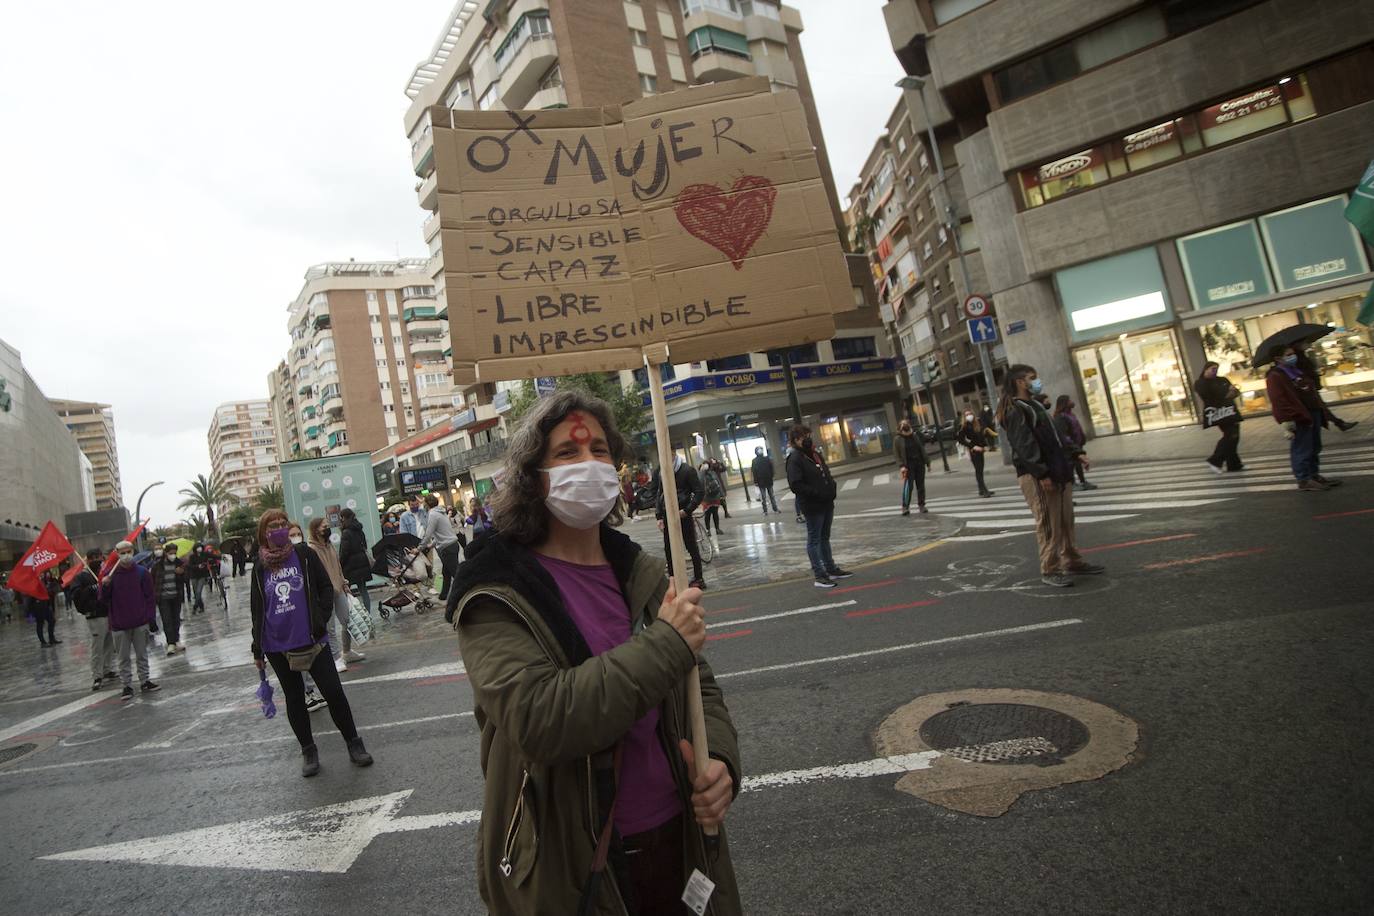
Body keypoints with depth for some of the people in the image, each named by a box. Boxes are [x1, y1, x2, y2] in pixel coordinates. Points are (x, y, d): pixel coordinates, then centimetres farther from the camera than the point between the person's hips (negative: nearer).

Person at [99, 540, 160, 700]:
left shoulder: (142, 573, 0)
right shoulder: (111, 575, 0)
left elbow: (150, 597, 1)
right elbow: (104, 599, 2)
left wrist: (151, 618, -4)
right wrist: (105, 586, -18)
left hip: (140, 623, 0)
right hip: (120, 624, 0)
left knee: (142, 654, 10)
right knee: (123, 657, 5)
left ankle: (145, 681, 20)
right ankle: (127, 686, 12)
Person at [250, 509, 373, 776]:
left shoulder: (304, 555, -1)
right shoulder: (260, 566, 3)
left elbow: (326, 587, 2)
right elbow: (256, 609, 11)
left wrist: (321, 621, -10)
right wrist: (257, 648, 12)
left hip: (310, 639, -2)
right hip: (277, 645, 2)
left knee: (333, 691, -2)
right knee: (294, 698, 12)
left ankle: (354, 743, 12)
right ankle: (308, 751, 26)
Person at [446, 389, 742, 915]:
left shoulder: (641, 573, 2)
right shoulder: (496, 595, -15)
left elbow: (699, 687, 7)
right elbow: (537, 722, -29)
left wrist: (720, 759, -13)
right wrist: (665, 644, -26)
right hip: (569, 869, -4)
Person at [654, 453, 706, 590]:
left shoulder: (687, 470, -7)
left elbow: (699, 493, -8)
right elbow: (659, 495, 11)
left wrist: (686, 510, -14)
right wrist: (659, 516, 4)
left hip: (683, 515, -4)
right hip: (667, 516, 4)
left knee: (691, 547, 4)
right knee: (668, 549, 5)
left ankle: (698, 579, 14)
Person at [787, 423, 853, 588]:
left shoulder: (815, 454, 12)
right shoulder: (794, 459, -15)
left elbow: (826, 474, 23)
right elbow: (795, 485, -23)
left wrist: (832, 485, 3)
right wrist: (817, 493, -24)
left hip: (826, 503, 9)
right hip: (812, 506, -9)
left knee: (825, 538, 19)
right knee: (814, 540, -1)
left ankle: (831, 569, 30)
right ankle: (820, 576, 4)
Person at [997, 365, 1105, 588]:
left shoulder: (1035, 405, 20)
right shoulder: (1015, 410, -12)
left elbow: (1056, 436, 27)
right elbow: (1024, 445, -21)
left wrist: (1075, 454, 18)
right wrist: (1042, 474, -24)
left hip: (1057, 472, 10)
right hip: (1036, 477, -10)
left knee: (1065, 521, 14)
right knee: (1048, 525, -5)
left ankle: (1072, 561, 25)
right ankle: (1050, 570, 3)